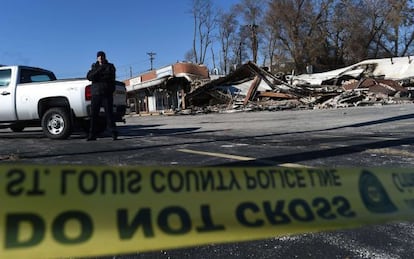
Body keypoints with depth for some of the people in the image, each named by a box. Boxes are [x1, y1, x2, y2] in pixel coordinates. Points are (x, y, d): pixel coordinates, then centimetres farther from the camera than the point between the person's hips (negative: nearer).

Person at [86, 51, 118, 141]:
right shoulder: (94, 67, 17)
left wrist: (97, 77, -6)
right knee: (93, 114, 1)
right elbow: (89, 77, -2)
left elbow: (110, 77, -5)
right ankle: (92, 134, 6)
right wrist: (99, 70, -14)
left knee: (109, 113, -8)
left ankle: (114, 133, -5)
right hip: (96, 93, 3)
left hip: (107, 93, -3)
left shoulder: (110, 66, 10)